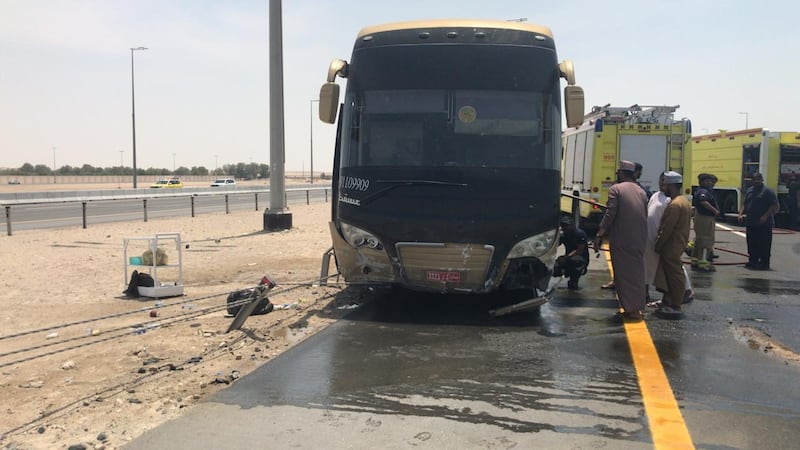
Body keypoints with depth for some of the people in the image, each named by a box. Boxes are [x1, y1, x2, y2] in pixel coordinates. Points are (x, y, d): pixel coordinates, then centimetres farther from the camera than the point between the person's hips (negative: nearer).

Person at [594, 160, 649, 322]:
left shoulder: (616, 189, -5)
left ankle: (631, 309, 0)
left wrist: (599, 235, -12)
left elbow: (610, 214, -13)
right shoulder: (641, 191, 14)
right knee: (636, 272, 13)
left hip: (621, 239, -6)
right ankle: (637, 307, 18)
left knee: (623, 273, 1)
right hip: (640, 239, 6)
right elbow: (645, 216, 14)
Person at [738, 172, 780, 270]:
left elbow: (774, 206, -10)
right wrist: (741, 214, 5)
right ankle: (753, 261, 20)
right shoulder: (749, 190, 15)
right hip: (750, 223, 6)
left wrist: (765, 216, -18)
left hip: (764, 224, -6)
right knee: (752, 244, 11)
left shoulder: (767, 191, -5)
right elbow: (745, 204, 21)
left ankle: (764, 263, 1)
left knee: (764, 244, -3)